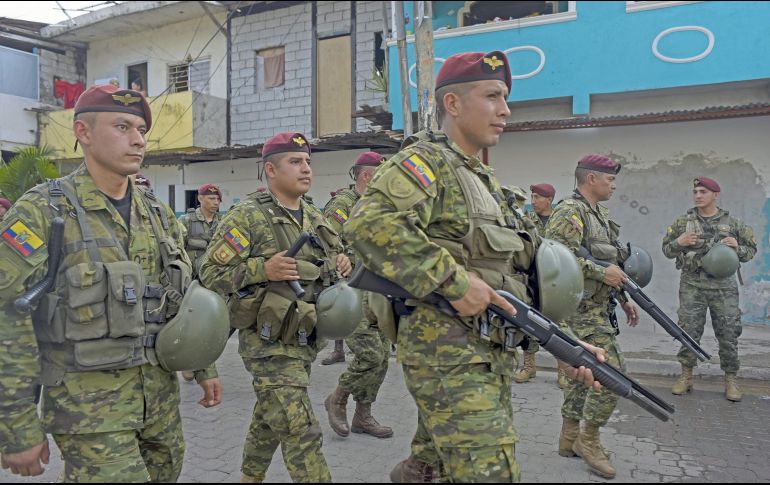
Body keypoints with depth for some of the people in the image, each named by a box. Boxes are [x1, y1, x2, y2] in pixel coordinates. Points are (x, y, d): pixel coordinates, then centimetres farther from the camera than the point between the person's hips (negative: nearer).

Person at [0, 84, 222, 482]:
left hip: (161, 394, 6)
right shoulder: (41, 212, -11)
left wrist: (204, 368, 14)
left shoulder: (157, 214, 7)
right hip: (89, 402, -5)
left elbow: (184, 299, 14)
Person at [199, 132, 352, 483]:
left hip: (305, 339, 7)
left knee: (271, 419, 23)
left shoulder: (314, 217, 11)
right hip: (269, 341, -7)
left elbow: (325, 266, 24)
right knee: (300, 430, -8)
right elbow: (210, 273, -12)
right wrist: (262, 270, -25)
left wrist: (339, 265, 1)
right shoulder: (247, 216, -11)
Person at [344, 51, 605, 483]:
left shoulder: (487, 181, 21)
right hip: (449, 353, -9)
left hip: (493, 355, 9)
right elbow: (369, 224, -26)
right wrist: (454, 280, -24)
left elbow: (523, 272, 21)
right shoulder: (425, 161, -6)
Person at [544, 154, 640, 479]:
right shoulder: (569, 212, -14)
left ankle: (570, 439, 24)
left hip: (597, 308, 10)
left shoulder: (599, 214, 18)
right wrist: (601, 272, -22)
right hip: (582, 310, -10)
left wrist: (624, 299, 21)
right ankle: (588, 440, 7)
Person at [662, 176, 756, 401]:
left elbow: (751, 251, 11)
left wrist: (737, 248, -10)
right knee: (689, 331, 4)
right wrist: (678, 243, -12)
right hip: (692, 286, 0)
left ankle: (731, 379, 17)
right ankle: (686, 376, 16)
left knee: (728, 333, 3)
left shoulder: (733, 223, 5)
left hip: (724, 286, 0)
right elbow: (667, 250, 9)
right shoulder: (683, 222, 6)